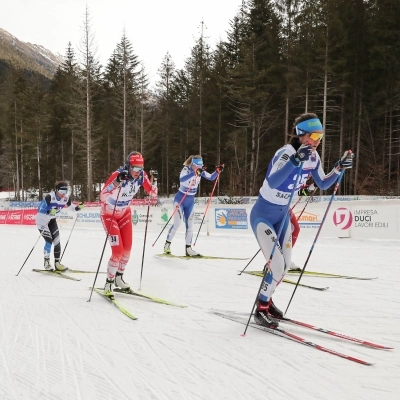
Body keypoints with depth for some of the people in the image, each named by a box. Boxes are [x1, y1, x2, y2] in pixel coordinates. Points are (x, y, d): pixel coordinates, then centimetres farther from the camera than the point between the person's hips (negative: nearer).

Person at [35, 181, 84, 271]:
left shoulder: (66, 197, -13)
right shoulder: (50, 197, -30)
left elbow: (70, 206, 5)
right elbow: (39, 209, -28)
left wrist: (78, 207, -15)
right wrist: (49, 211, -45)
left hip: (52, 220, 6)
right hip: (41, 220, -6)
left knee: (57, 241, 2)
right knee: (49, 240, -12)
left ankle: (57, 262, 14)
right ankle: (47, 262, 5)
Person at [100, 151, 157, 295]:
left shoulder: (141, 175, -15)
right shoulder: (118, 174, -32)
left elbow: (153, 194, -6)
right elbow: (103, 197, -41)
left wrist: (154, 181, -25)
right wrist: (117, 182, -52)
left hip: (125, 213, 6)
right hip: (109, 214, -6)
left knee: (127, 248, 6)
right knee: (118, 251, -13)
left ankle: (119, 277, 28)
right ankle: (109, 282, 5)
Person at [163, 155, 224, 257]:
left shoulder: (201, 171, -3)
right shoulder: (186, 169, -19)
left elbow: (211, 177, 1)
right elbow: (181, 179, -39)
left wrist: (217, 171, -18)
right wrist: (195, 173, -49)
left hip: (190, 201, 6)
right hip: (180, 198, -5)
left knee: (189, 224, 5)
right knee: (177, 223, -12)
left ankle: (188, 249, 11)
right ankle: (167, 244, 2)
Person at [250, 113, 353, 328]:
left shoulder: (313, 157, -4)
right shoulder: (286, 153, -27)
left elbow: (323, 184, 10)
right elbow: (272, 182, -44)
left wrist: (339, 168, -5)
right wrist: (295, 160, -54)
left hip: (283, 214, 8)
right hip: (263, 214, -8)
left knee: (285, 264, 13)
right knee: (277, 266, -14)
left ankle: (265, 300, 34)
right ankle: (261, 309, 6)